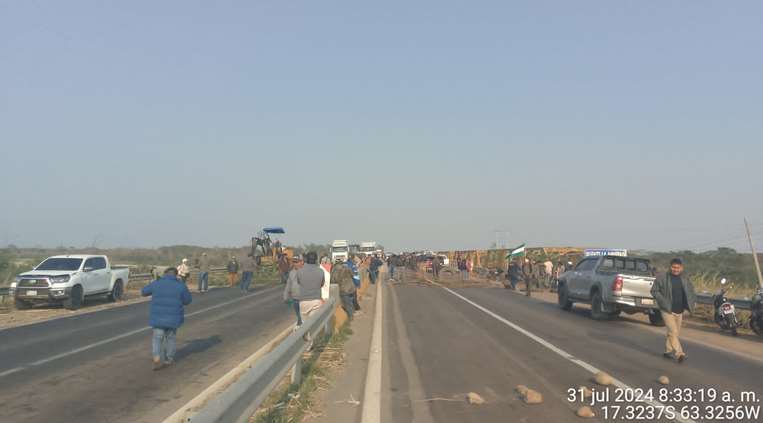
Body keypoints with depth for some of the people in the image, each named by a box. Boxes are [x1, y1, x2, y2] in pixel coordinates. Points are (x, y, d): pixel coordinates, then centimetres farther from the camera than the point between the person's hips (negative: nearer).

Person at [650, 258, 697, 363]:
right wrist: (663, 301, -15)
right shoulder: (662, 277, -9)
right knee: (673, 332, -13)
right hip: (667, 310, -6)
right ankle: (679, 354, -14)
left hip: (679, 311, 6)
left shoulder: (685, 278, 6)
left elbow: (691, 291, 21)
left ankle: (668, 351, 27)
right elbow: (654, 290, -5)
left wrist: (691, 302, 5)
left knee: (675, 333, 13)